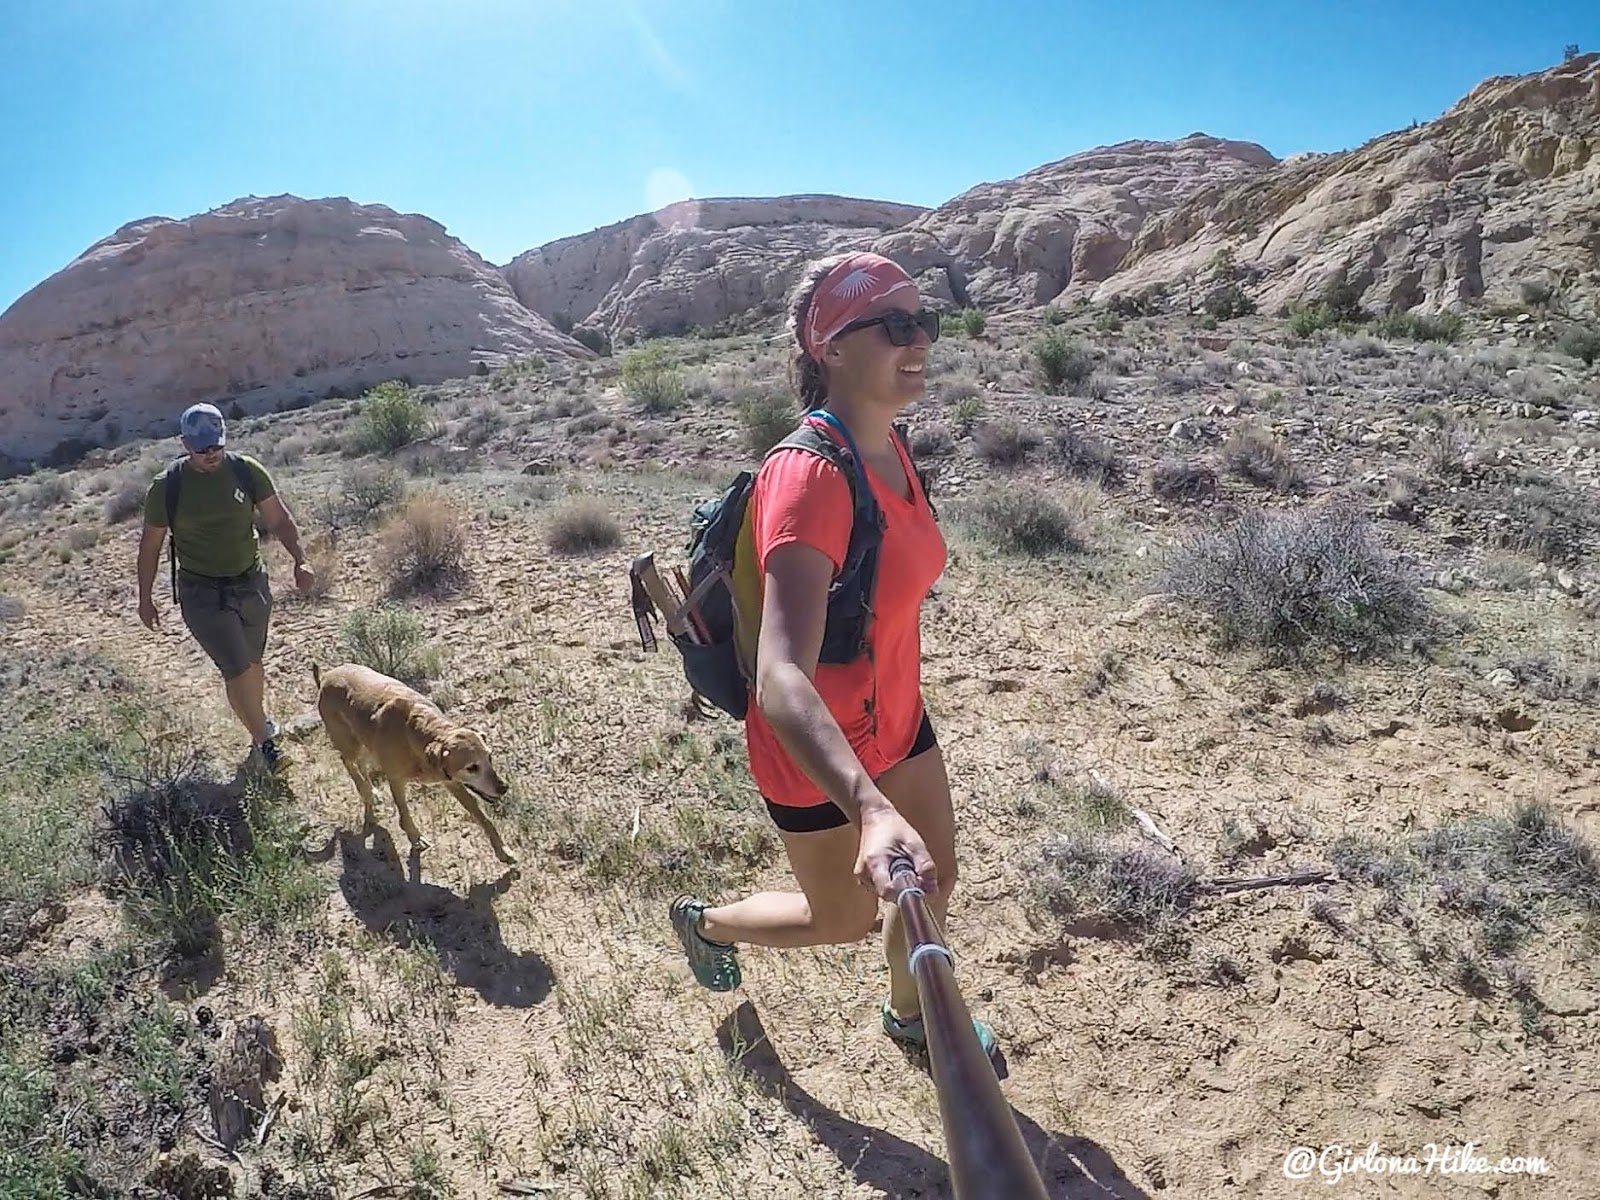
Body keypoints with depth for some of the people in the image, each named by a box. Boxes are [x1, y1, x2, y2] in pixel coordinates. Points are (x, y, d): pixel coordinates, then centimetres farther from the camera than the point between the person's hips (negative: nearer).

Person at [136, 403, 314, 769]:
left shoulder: (247, 471, -6)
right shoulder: (167, 486, -10)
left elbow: (278, 519, 1)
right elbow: (150, 544, 0)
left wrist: (300, 560, -13)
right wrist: (145, 598, 4)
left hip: (251, 583, 3)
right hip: (203, 592, -3)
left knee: (252, 661, 18)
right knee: (237, 669, -9)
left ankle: (259, 720, 40)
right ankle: (264, 740, 6)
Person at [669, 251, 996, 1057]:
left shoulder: (889, 447, -5)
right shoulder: (811, 476, -33)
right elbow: (781, 679, -44)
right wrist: (872, 810, -58)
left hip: (895, 715, 7)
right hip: (816, 747, -7)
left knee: (936, 877, 22)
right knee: (845, 917, 17)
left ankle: (909, 1015, 52)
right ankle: (706, 922, 47)